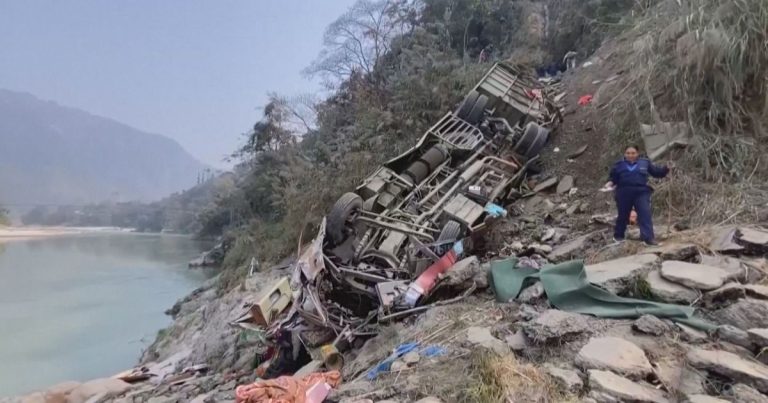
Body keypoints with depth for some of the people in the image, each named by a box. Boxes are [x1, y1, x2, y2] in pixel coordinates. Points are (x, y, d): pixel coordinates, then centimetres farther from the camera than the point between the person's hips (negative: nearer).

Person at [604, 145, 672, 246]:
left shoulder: (645, 163, 7)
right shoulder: (619, 165, 6)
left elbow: (657, 172, 13)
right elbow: (613, 178, 10)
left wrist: (666, 168, -4)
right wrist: (610, 183, -11)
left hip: (641, 193, 0)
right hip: (624, 194, 0)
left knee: (645, 214, -11)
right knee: (623, 215, 10)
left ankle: (648, 238, -13)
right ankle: (618, 235, 28)